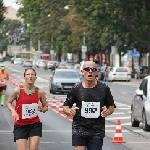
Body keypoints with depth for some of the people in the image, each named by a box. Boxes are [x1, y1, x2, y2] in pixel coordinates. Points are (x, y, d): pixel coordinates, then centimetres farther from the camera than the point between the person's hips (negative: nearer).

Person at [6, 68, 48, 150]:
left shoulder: (39, 92, -5)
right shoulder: (18, 90, -11)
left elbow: (45, 106, 8)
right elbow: (8, 102, 2)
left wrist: (43, 109, -15)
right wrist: (13, 111, -16)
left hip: (35, 124, 2)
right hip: (20, 125, -2)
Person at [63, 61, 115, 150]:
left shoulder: (104, 89, 3)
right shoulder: (76, 89, 2)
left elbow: (111, 106, 13)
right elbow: (65, 107, 8)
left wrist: (108, 112, -10)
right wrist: (69, 111, -15)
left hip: (97, 132, 1)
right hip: (79, 130, -1)